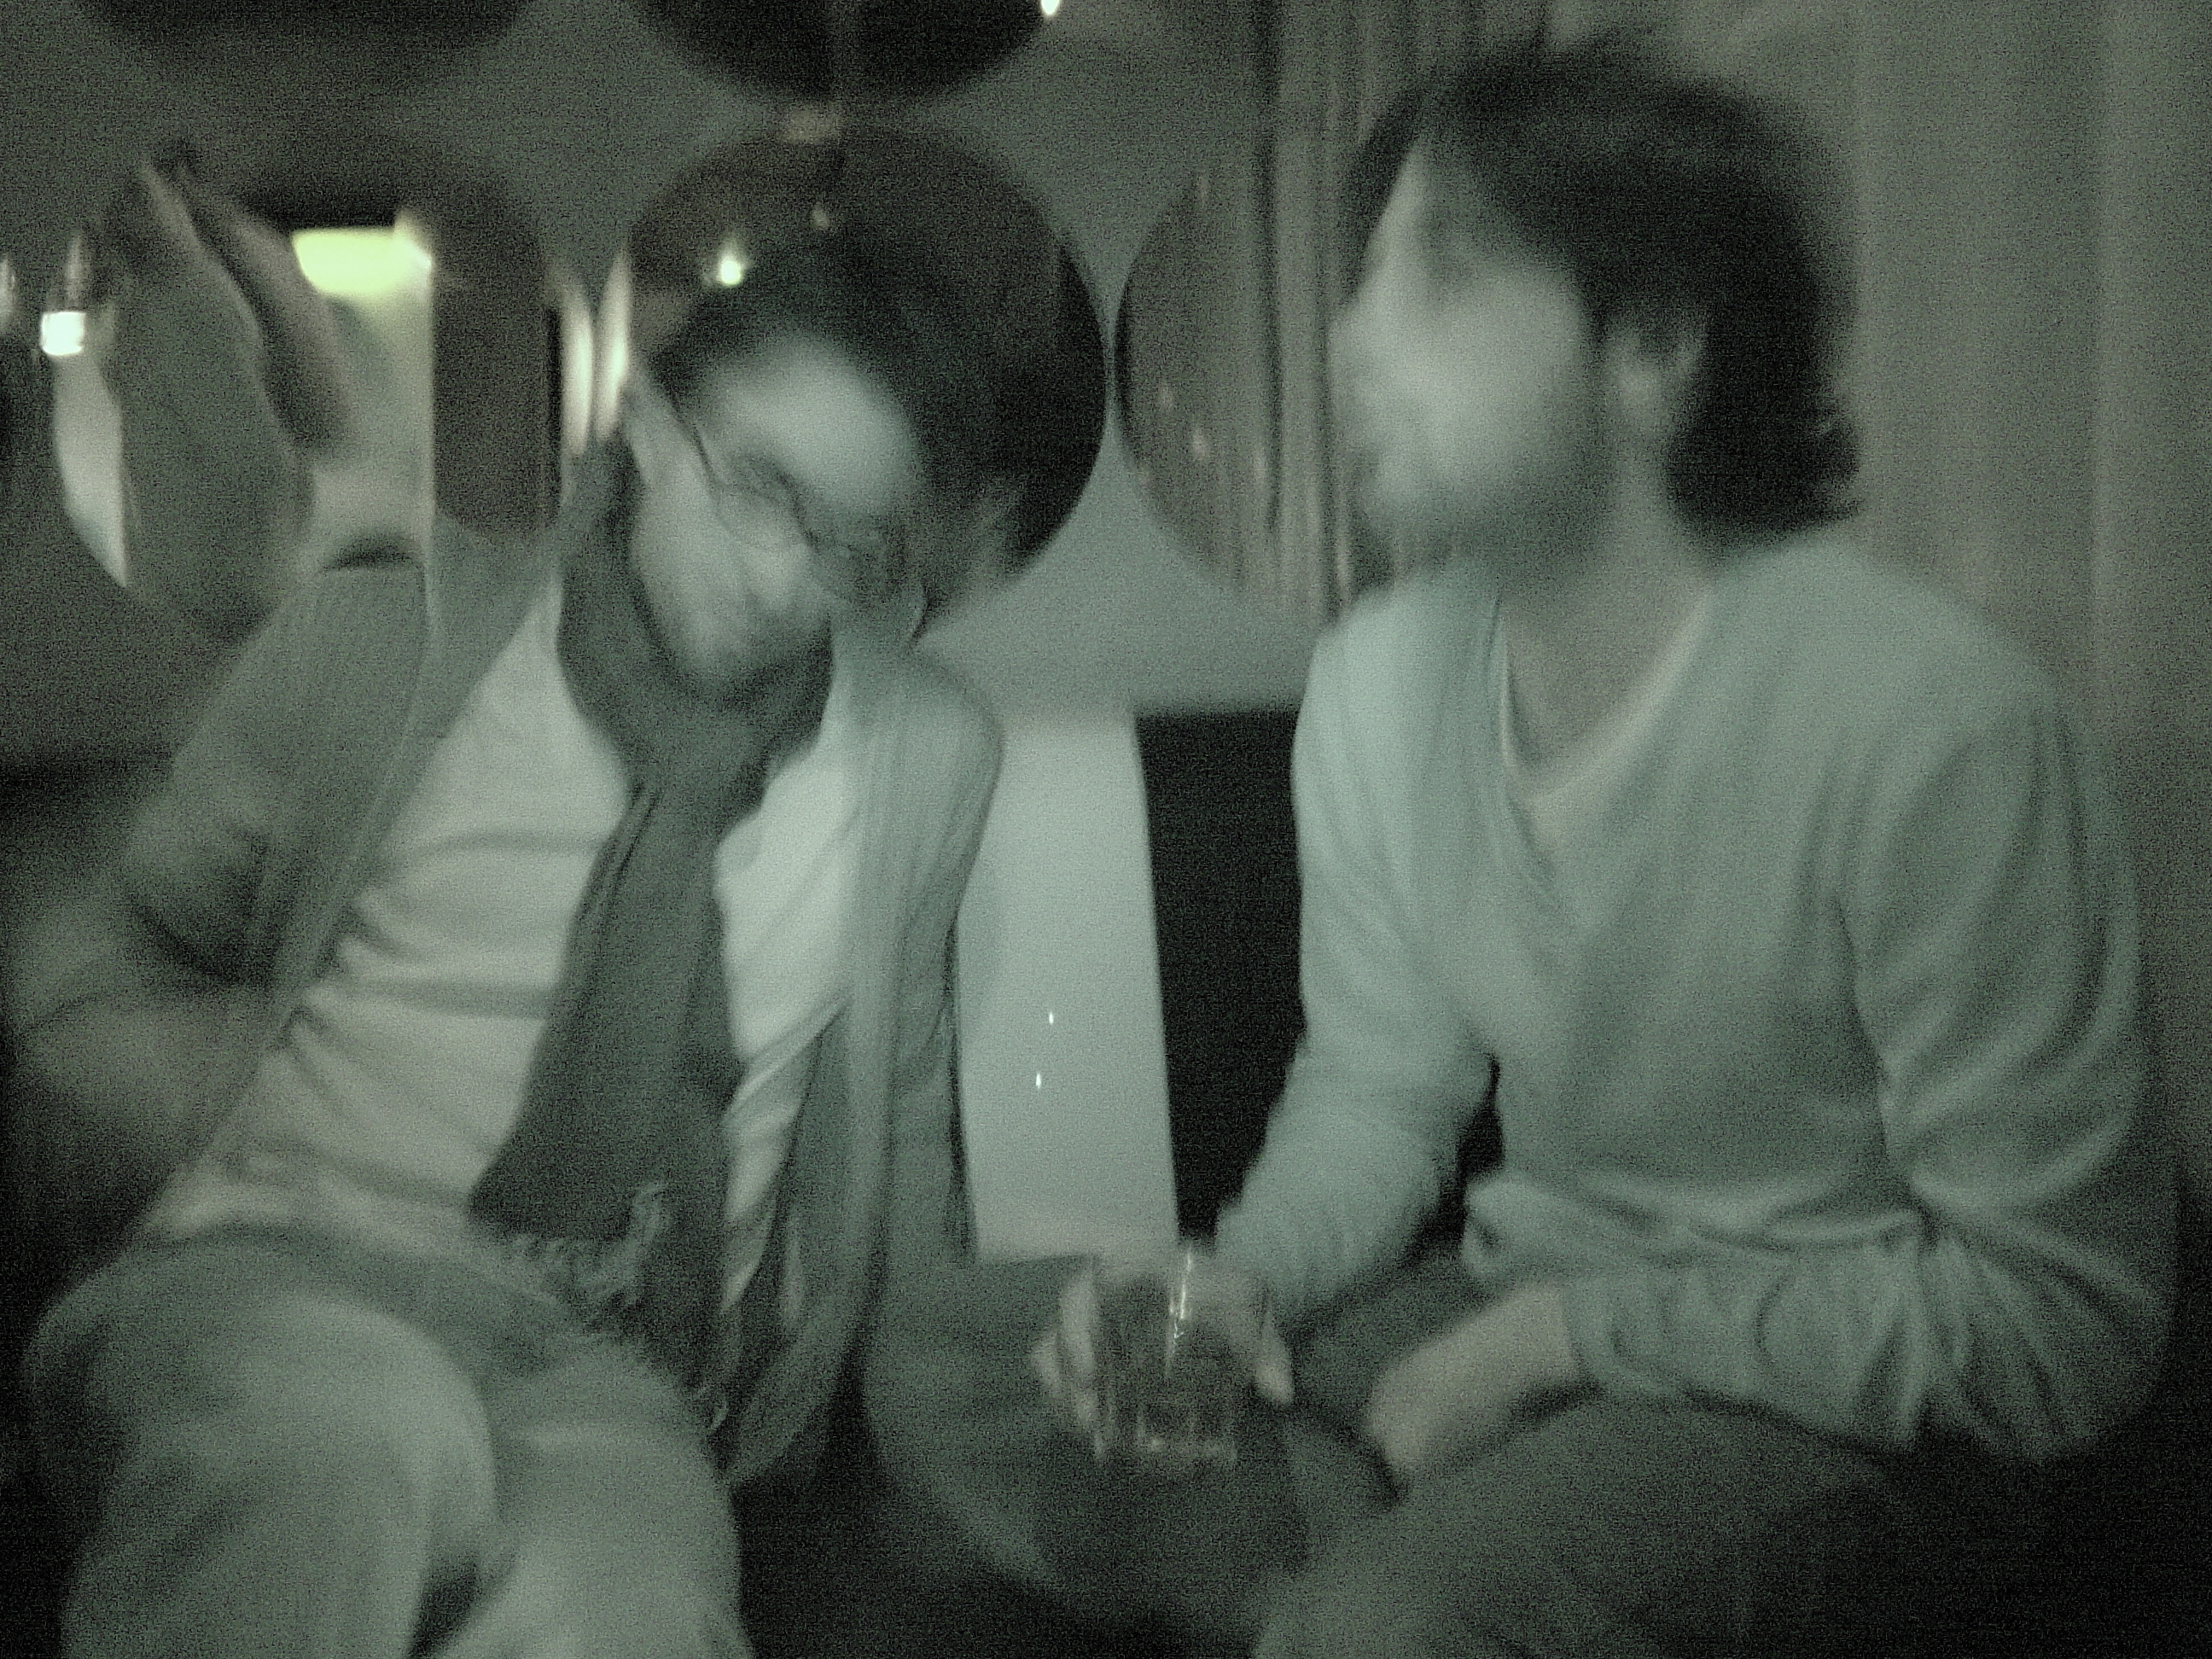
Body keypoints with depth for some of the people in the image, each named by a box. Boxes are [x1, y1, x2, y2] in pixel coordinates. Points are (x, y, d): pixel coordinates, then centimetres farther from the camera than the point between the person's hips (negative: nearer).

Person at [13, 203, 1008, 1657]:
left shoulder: (934, 757, 7)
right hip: (278, 1285, 1)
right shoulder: (374, 647, 3)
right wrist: (270, 1121, -3)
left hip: (616, 1378, 0)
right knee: (366, 1430, -38)